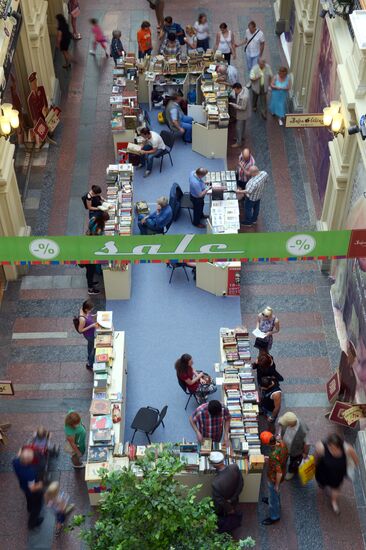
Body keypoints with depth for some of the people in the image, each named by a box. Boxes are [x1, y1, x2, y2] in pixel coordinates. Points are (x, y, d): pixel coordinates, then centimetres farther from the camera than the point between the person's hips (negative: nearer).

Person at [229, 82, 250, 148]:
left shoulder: (244, 97, -40)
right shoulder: (244, 88, -13)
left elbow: (242, 108, -30)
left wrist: (233, 104, -28)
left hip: (242, 114, -9)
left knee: (238, 127, 6)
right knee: (242, 125, 28)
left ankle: (238, 142, 20)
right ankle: (241, 137, 50)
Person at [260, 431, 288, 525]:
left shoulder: (274, 455, -44)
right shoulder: (281, 442, -21)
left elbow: (279, 473, -32)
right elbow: (283, 456, 2)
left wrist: (276, 485, -17)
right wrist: (270, 459, 11)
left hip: (274, 478, -7)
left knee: (273, 496, 19)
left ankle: (274, 517, 42)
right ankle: (273, 500, 65)